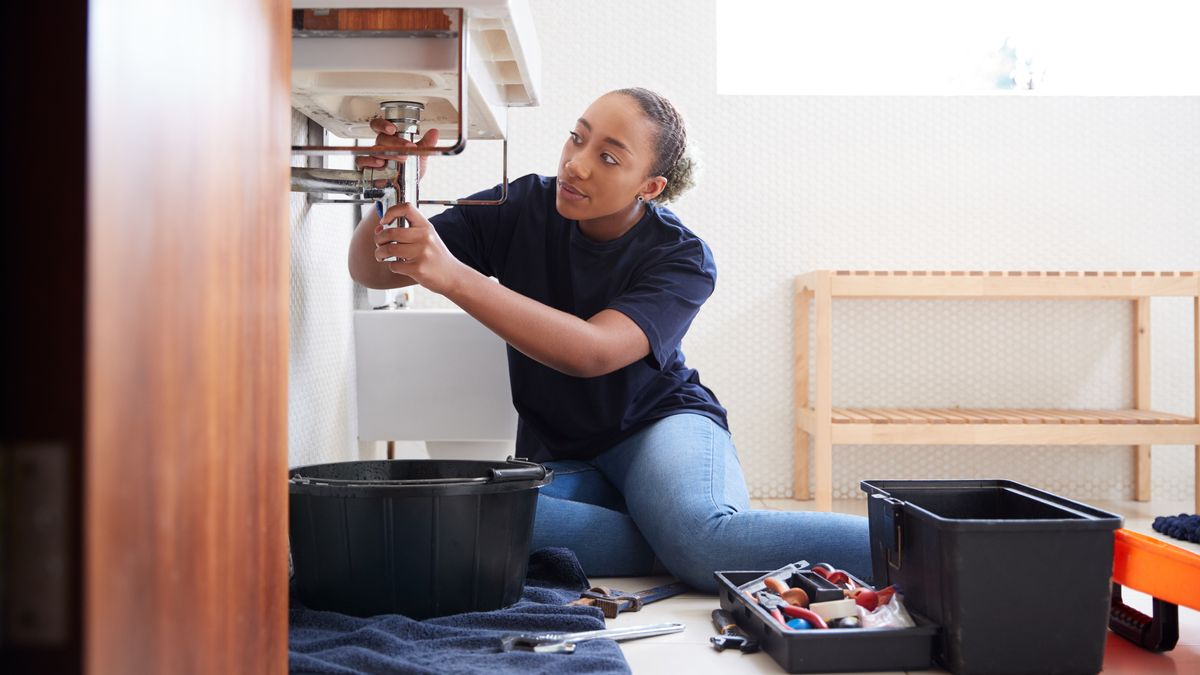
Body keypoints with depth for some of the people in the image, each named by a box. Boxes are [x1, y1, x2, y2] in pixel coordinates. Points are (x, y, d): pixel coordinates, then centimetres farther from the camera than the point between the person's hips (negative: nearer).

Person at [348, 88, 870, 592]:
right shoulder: (523, 208, -7)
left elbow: (592, 352, -34)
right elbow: (371, 271, -6)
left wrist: (452, 276, -44)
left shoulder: (682, 259, -15)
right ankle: (683, 554, -23)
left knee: (704, 533, -39)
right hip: (556, 455, 4)